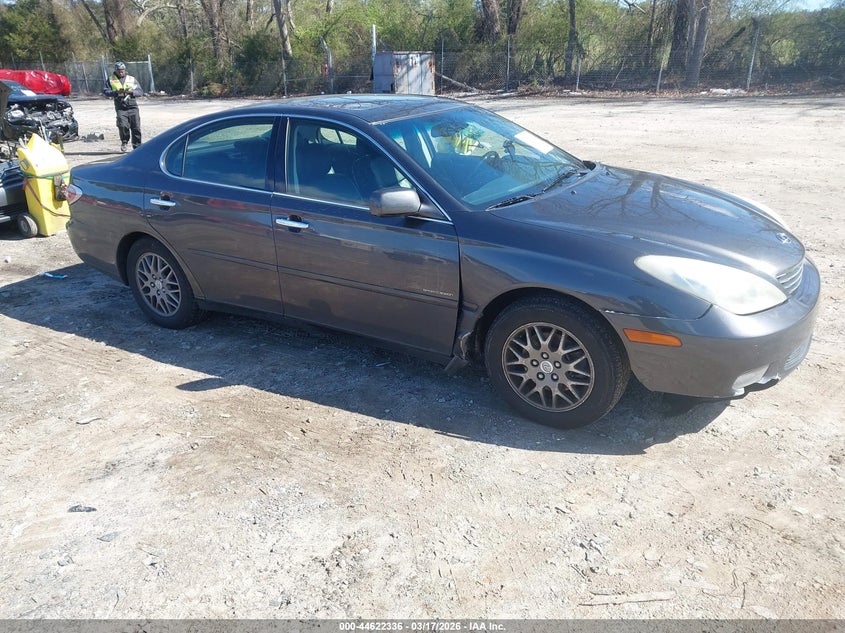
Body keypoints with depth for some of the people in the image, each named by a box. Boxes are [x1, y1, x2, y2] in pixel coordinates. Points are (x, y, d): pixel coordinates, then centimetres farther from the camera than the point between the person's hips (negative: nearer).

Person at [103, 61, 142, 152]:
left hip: (133, 107, 1)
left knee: (136, 127, -4)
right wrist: (116, 92, -13)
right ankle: (124, 142, 7)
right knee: (123, 125, -16)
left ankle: (137, 146, 8)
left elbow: (140, 92, 8)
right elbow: (105, 91, 3)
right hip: (120, 108, -1)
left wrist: (131, 91, -12)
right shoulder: (111, 79, 11)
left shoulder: (131, 79, 13)